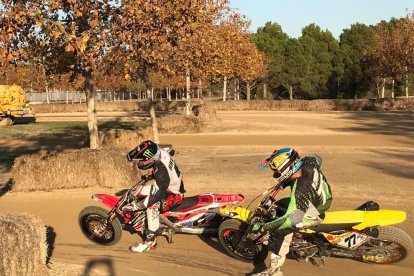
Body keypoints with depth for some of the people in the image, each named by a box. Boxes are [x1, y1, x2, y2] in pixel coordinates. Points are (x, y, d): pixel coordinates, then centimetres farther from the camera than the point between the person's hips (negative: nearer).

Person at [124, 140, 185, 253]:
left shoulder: (161, 171, -39)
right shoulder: (161, 152, -16)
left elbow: (155, 196, -36)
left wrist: (134, 206, -32)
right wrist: (150, 174, 4)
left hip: (174, 194, -10)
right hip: (173, 184, 10)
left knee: (152, 206, -32)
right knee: (139, 191, 13)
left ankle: (150, 242, -21)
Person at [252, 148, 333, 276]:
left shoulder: (301, 189, -39)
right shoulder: (308, 162, -17)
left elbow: (294, 218, -41)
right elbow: (318, 158, 8)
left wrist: (264, 226, -36)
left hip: (314, 213, -9)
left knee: (279, 231, -21)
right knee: (280, 204, 23)